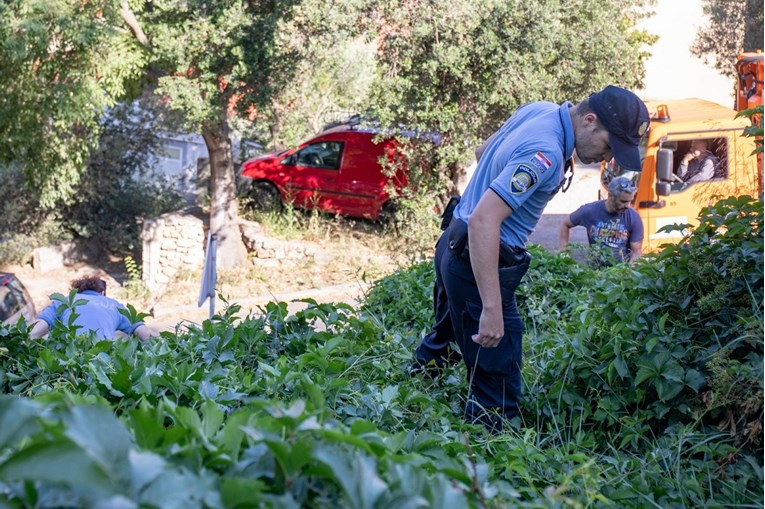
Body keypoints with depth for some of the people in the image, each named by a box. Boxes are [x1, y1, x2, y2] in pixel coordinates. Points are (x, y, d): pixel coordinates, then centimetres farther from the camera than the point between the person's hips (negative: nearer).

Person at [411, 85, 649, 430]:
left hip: (454, 247, 10)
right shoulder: (545, 153, -27)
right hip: (482, 259, -10)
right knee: (497, 386, -4)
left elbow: (482, 152, 19)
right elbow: (483, 221, -35)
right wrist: (492, 309, -36)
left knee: (444, 339, 30)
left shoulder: (538, 109, 2)